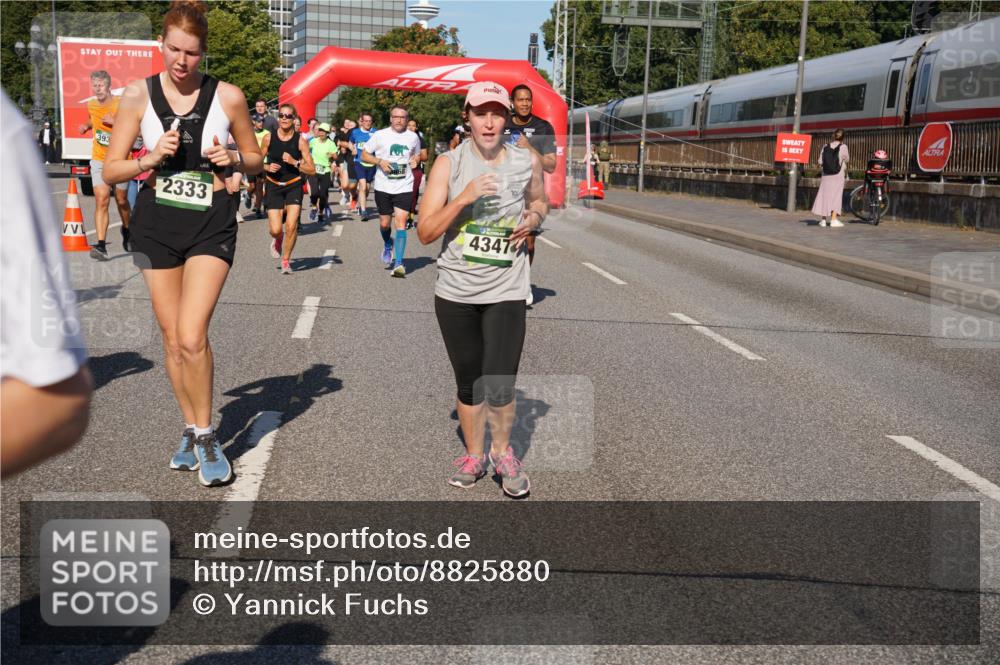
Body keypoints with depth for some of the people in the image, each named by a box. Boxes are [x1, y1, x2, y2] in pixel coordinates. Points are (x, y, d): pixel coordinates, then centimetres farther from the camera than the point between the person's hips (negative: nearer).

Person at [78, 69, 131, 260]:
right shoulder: (91, 105, 3)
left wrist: (115, 123, -26)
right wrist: (87, 126, 7)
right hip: (99, 159, 2)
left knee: (121, 200, 13)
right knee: (101, 201, -11)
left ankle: (126, 230, 43)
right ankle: (101, 245, -17)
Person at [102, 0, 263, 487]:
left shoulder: (228, 96, -2)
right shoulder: (139, 93, -1)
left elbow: (256, 162, 10)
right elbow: (111, 171, 1)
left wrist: (234, 160, -11)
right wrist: (150, 158, -17)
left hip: (212, 223, -2)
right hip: (156, 223, 2)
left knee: (192, 338, -16)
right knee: (173, 340, 9)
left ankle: (206, 437, 5)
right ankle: (191, 430, 29)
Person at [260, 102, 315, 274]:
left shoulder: (300, 140, -6)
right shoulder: (269, 138, -2)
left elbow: (312, 170, -5)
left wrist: (294, 162, -18)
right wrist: (267, 167, -11)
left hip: (294, 186, -1)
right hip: (274, 186, 1)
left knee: (291, 226, -13)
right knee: (275, 230, -7)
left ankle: (286, 260, 10)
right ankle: (278, 240, 32)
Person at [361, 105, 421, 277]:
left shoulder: (413, 137, 6)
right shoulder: (380, 135, 0)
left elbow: (418, 155, 22)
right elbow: (364, 154, 5)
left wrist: (415, 160, -2)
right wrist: (379, 161, -12)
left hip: (404, 187, 0)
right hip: (383, 187, 0)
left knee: (401, 222, -12)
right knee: (384, 223, 9)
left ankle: (398, 263, -14)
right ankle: (387, 245, 43)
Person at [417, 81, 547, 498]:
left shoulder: (527, 161, 1)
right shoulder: (448, 164, -5)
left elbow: (539, 202, 22)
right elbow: (425, 232, -9)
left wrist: (534, 218, -2)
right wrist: (464, 197, -22)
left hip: (506, 292, 0)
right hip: (455, 292, 0)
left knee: (499, 387, -7)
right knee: (469, 384, 12)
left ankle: (502, 453, 22)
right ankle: (473, 455, 34)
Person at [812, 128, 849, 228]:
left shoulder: (826, 146, 1)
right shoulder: (843, 147, -7)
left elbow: (820, 162, 1)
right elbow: (847, 159, 7)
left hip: (826, 176, 3)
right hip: (838, 176, -3)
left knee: (824, 195, 8)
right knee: (836, 196, 2)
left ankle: (823, 219, 10)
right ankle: (834, 219, -4)